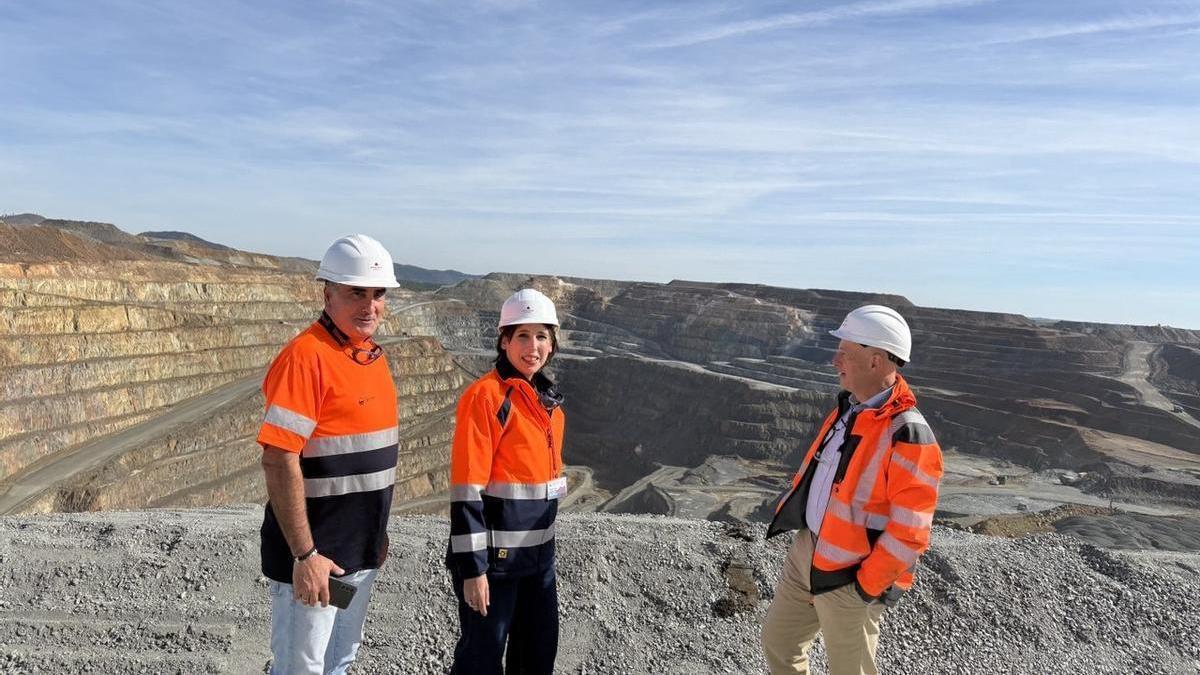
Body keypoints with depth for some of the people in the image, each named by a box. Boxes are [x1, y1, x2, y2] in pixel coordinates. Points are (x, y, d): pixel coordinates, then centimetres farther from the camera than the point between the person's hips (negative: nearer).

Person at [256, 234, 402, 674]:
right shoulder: (305, 357, -19)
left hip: (360, 553, 8)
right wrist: (304, 555, -23)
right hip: (313, 559, -8)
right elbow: (279, 461, -23)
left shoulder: (373, 355, 7)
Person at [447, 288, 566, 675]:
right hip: (494, 555, -7)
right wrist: (472, 566, -19)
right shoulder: (485, 396, -16)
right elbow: (466, 489, -19)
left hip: (539, 554, 8)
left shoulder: (549, 400, 8)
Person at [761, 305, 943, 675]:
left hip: (849, 575, -8)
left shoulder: (907, 435, -24)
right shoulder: (848, 408, 3)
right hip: (805, 549, 8)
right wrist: (791, 511, 12)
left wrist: (866, 587, -17)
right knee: (778, 640, 21)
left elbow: (909, 532, -23)